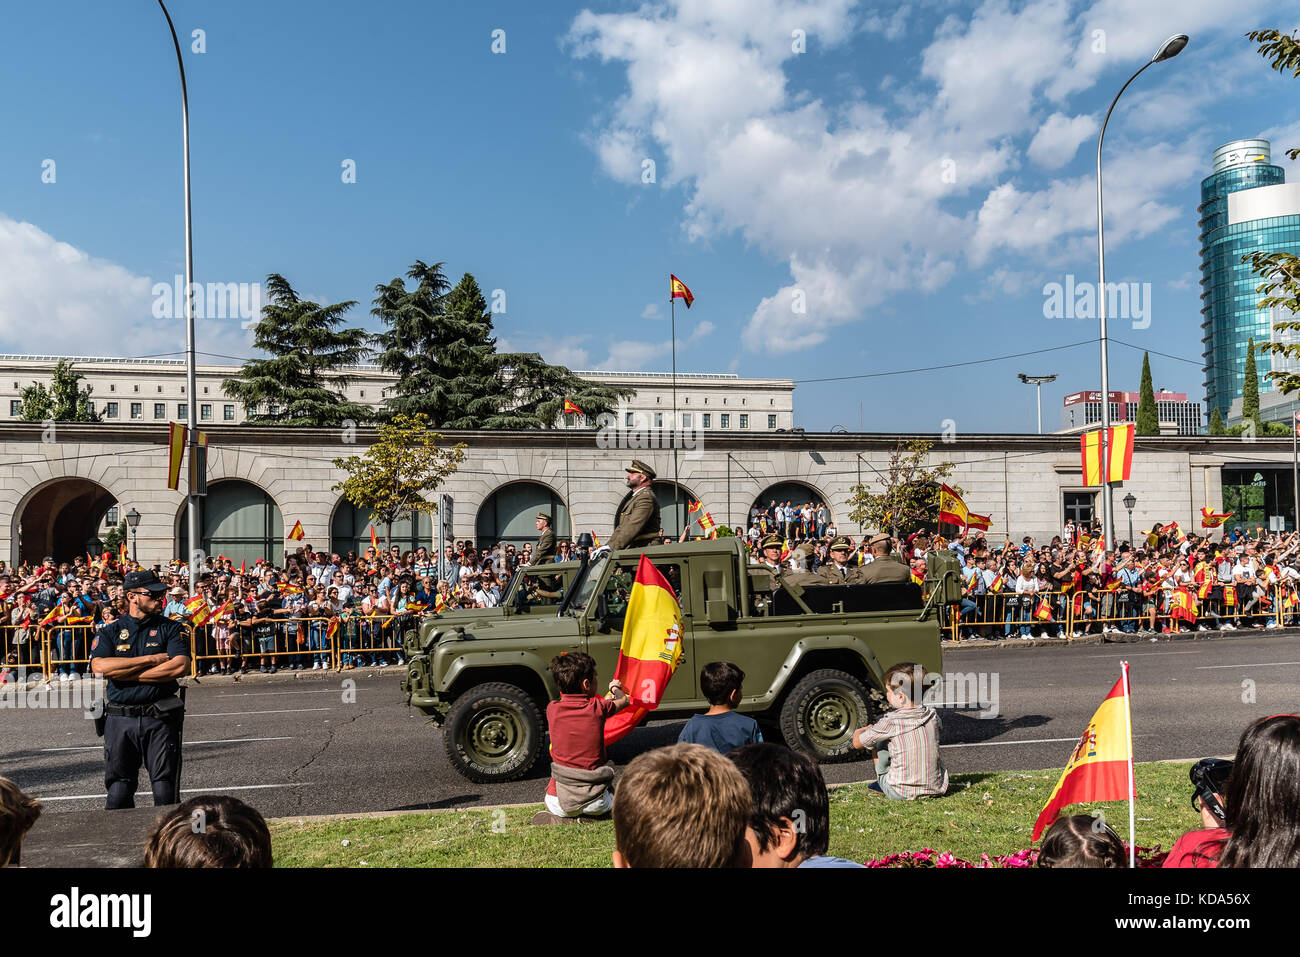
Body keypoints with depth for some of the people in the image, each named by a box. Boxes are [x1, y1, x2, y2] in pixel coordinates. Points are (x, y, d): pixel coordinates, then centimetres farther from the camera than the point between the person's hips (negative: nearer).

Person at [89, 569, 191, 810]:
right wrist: (151, 659, -11)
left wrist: (126, 673, -8)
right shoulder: (110, 632, 9)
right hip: (120, 719, 1)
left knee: (165, 792, 2)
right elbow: (99, 666, -9)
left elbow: (180, 666, -10)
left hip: (161, 718, -1)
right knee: (119, 792, 5)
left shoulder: (170, 628, 6)